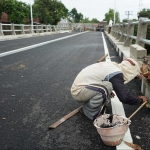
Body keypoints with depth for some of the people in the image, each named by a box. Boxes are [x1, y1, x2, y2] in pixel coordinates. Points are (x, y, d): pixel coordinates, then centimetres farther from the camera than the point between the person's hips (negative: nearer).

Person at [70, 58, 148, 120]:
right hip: (78, 92, -10)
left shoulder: (111, 65, 9)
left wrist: (107, 92, 20)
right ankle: (90, 112, -10)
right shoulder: (116, 74, -18)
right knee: (107, 86, -27)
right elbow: (125, 97, -21)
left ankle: (87, 106, 11)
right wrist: (140, 100, -3)